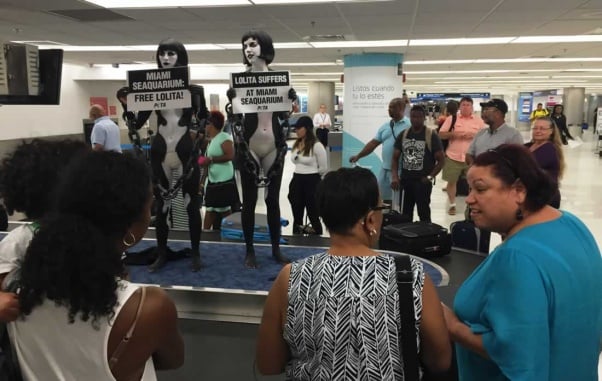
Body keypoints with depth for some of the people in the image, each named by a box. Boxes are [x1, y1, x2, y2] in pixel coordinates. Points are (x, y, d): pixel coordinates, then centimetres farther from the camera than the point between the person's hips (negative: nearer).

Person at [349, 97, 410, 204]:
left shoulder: (409, 125, -8)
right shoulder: (385, 126, 12)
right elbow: (373, 143, 13)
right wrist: (358, 156, 7)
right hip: (385, 168, 7)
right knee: (382, 199, 14)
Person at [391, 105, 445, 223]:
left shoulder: (431, 136, -7)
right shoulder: (403, 135, 6)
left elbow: (441, 159, -5)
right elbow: (395, 158, 8)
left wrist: (430, 177, -12)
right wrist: (394, 176, -5)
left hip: (422, 182, -4)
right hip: (405, 181, 5)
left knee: (424, 214, 1)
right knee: (405, 215, 13)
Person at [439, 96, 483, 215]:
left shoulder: (478, 120, 4)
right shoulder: (452, 119, 3)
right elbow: (441, 134, 2)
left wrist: (474, 135, -14)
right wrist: (453, 134, -15)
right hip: (453, 156, 0)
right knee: (451, 181, 6)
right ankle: (452, 205, 21)